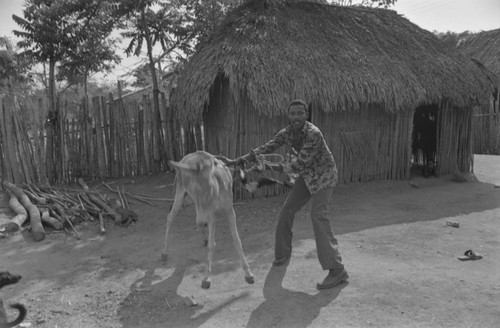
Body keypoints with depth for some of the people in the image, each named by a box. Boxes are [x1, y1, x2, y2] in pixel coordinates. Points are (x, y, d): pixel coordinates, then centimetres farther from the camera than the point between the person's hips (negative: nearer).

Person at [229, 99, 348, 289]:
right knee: (287, 211, 7)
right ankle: (283, 254, 28)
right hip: (306, 176, 7)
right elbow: (266, 148, -12)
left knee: (318, 215, -23)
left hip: (323, 176, -7)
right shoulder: (286, 133, -7)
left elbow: (299, 164, -30)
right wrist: (243, 159, -25)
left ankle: (336, 270, -21)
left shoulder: (313, 134, -30)